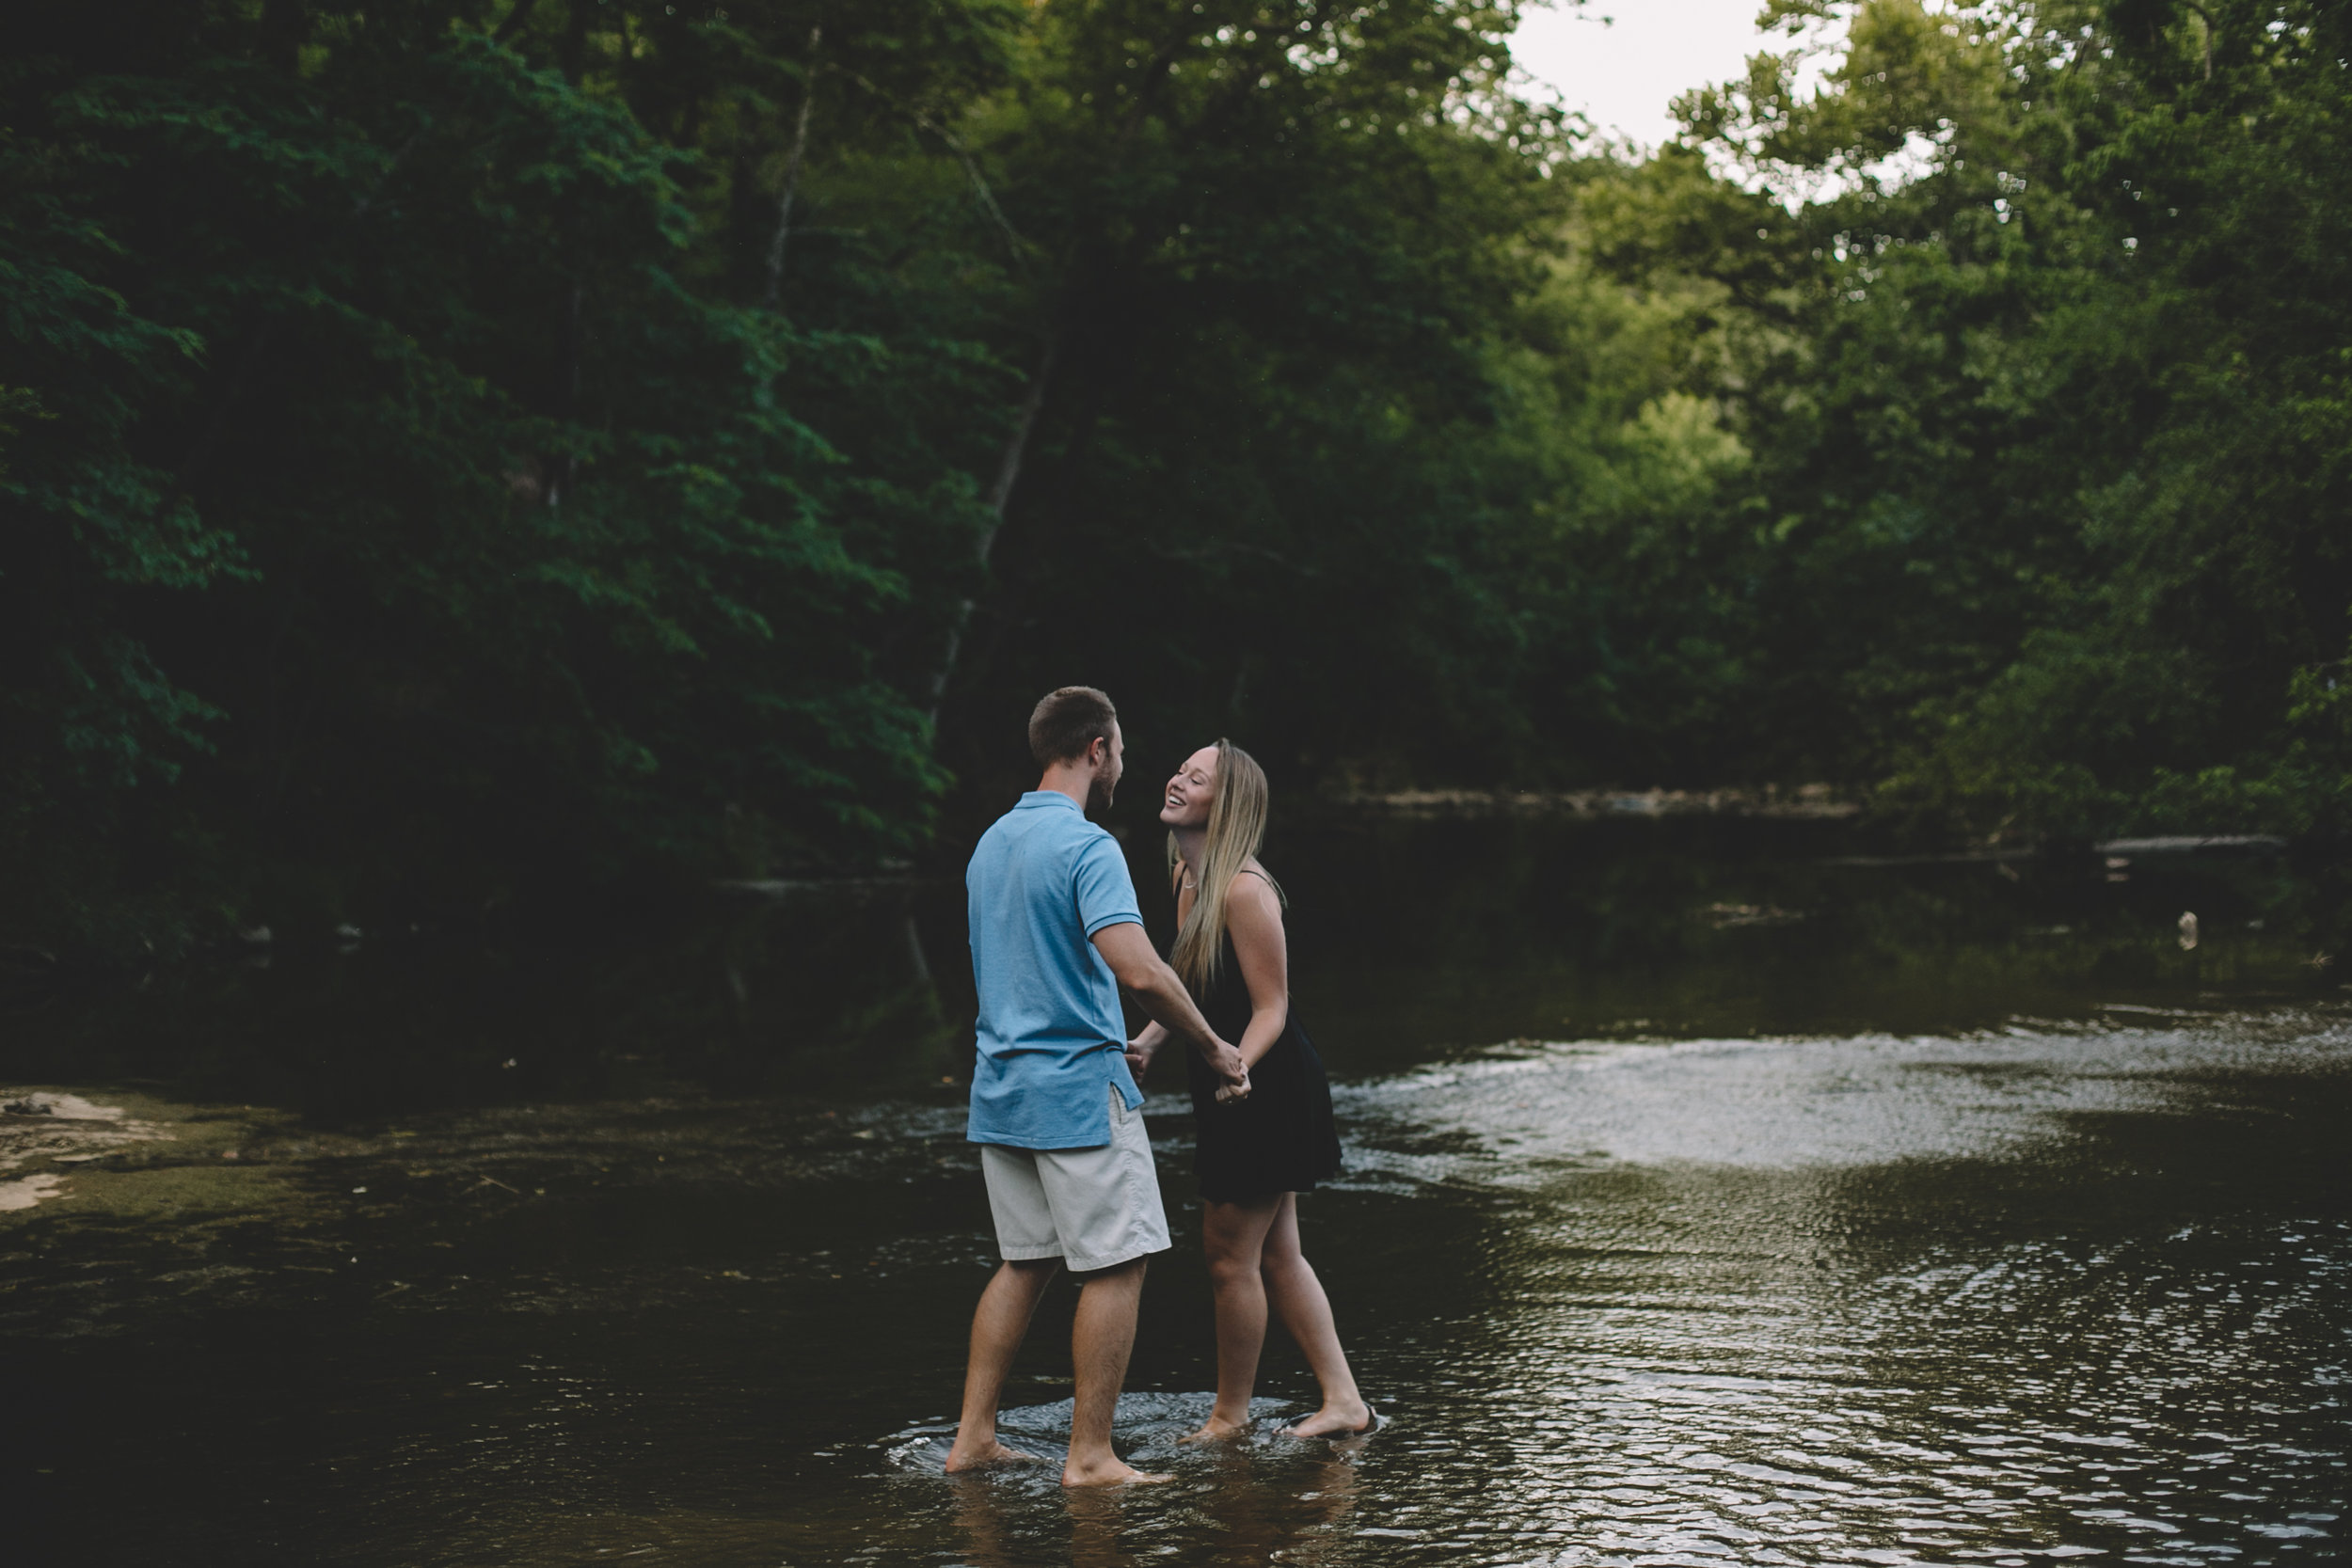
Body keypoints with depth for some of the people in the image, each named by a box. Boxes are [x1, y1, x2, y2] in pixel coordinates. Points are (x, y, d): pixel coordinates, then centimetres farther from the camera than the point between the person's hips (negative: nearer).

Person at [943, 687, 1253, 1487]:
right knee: (1116, 1265, -1)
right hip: (1079, 1089, -8)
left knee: (1025, 1263, 15)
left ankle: (973, 1436, 15)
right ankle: (1089, 1455, -1)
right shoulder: (1086, 847, -15)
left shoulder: (990, 843, 12)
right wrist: (1212, 1049, -12)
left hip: (1000, 1086, 9)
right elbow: (1140, 971, -26)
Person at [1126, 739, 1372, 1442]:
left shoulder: (1244, 891, -22)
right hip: (1238, 1091, 10)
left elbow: (1270, 1009, -20)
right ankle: (1343, 1401, 21)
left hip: (1269, 1086, -10)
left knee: (1230, 1257, 2)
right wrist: (1149, 1041, 5)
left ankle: (1230, 1416, 17)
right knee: (1276, 1255, 14)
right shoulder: (1186, 877, 6)